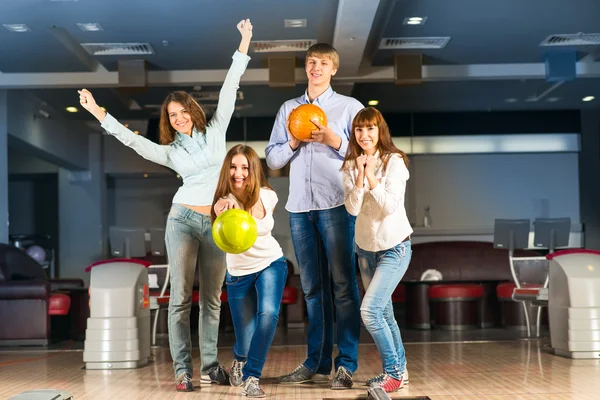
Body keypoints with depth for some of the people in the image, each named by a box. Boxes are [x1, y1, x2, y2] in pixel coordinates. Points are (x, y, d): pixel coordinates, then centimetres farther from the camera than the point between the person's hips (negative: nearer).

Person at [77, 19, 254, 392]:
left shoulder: (214, 131, 11)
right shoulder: (170, 152, 11)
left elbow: (229, 90, 9)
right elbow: (131, 139, 5)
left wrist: (244, 45, 7)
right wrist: (98, 112, 1)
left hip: (217, 224, 1)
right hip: (184, 219, -1)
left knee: (212, 299, 5)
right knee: (181, 298, -6)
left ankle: (210, 366, 12)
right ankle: (183, 371, -2)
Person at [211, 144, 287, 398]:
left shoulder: (268, 196, -11)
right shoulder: (224, 203, -21)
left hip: (271, 264, 1)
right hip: (239, 273, -1)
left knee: (268, 314, -27)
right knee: (245, 341, 3)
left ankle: (251, 377, -14)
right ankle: (239, 359, 42)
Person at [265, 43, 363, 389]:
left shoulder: (350, 107, 7)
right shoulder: (288, 109, 18)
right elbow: (272, 159, 14)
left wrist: (334, 140, -12)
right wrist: (294, 142, -4)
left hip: (336, 205, -4)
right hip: (300, 207, 4)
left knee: (343, 285, -5)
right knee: (312, 287, 7)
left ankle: (346, 365, -3)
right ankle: (317, 363, 12)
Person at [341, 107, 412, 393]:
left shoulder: (394, 162, -14)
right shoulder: (351, 166, -1)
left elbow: (390, 206, -22)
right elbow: (352, 209, -12)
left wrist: (371, 177, -27)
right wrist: (360, 176, -23)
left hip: (394, 247, -6)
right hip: (365, 248, 6)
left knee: (370, 311, -16)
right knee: (384, 312, 13)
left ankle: (393, 371, -2)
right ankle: (399, 368, 28)